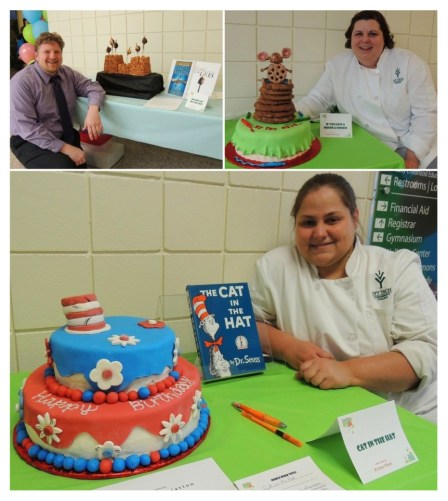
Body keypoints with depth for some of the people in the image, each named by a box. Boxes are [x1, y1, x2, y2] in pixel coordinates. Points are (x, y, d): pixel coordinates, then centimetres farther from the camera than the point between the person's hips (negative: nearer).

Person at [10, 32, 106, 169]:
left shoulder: (68, 73, 3)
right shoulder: (21, 82, -16)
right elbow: (27, 128, -22)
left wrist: (93, 110, -27)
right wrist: (65, 148, -30)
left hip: (65, 135, 6)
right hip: (32, 141, -5)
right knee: (64, 166, -31)